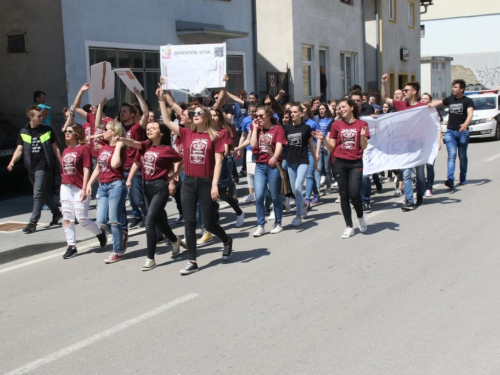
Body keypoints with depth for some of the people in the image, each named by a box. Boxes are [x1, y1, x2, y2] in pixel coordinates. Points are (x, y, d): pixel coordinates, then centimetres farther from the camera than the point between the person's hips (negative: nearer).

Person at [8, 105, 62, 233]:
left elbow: (55, 148, 5)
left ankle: (33, 222, -10)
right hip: (31, 168, 4)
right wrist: (12, 162, -13)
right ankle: (56, 213, 34)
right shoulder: (23, 132, 5)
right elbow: (19, 149, 3)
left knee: (38, 194, -10)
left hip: (43, 167, -4)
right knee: (44, 194, 15)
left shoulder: (47, 130, 0)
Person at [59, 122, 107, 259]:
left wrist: (84, 188, -15)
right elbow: (63, 169, 16)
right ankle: (71, 246, 10)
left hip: (79, 189, -6)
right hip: (65, 187, 6)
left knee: (82, 219, -5)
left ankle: (100, 233, 22)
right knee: (67, 218, 4)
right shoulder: (65, 150, 12)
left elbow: (86, 170, -11)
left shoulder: (84, 149, -7)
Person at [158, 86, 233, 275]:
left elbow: (218, 161, -7)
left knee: (209, 222, 4)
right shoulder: (187, 134, 5)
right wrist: (162, 99, 0)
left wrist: (215, 184, -14)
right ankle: (192, 261, 10)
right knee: (189, 223, 3)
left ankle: (227, 241, 35)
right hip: (188, 182, 4)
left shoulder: (214, 137, -4)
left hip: (206, 183, -4)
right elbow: (166, 121, 3)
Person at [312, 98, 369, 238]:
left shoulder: (361, 124, 1)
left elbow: (364, 147, -1)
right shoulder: (336, 125, 5)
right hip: (340, 164, 2)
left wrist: (363, 136, -18)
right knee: (344, 195, 3)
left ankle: (360, 217, 18)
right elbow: (331, 147, 7)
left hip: (355, 164, -2)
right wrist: (324, 139, -9)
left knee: (354, 194, -12)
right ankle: (349, 227, 12)